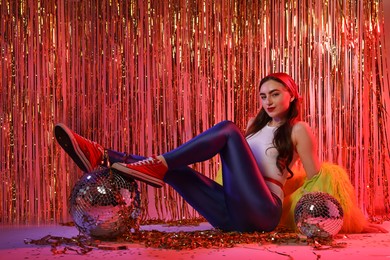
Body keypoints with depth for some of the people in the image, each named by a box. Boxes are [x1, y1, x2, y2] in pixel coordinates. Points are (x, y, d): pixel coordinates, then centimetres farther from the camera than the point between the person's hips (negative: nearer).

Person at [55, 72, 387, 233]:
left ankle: (158, 164, -30)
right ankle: (100, 156, -26)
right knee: (174, 169, -8)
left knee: (228, 130, -18)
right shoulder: (255, 124, 28)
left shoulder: (298, 129, 8)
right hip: (232, 211, 7)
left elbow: (317, 179, 3)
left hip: (262, 210, -7)